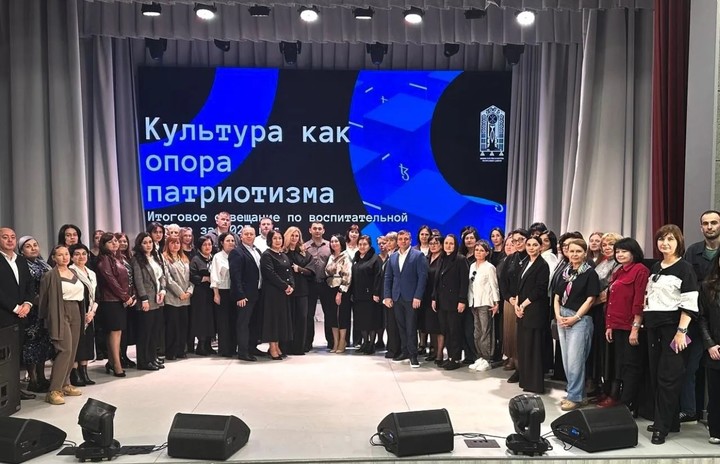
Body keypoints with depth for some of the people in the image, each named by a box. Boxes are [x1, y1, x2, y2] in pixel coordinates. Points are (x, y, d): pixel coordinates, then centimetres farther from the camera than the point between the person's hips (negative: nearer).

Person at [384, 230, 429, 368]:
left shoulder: (418, 256, -2)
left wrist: (417, 297, -14)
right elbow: (388, 277, 13)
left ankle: (413, 355, 3)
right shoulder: (393, 257, 13)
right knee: (401, 327, 9)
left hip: (411, 298, -5)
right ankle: (404, 351, 19)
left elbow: (422, 277, -8)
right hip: (396, 298, 5)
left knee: (411, 327, -3)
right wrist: (387, 296, 4)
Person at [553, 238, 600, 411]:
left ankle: (576, 397, 5)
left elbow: (590, 299, -10)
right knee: (566, 359, 10)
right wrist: (558, 315, -3)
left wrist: (575, 318, -14)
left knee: (575, 360, -6)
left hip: (580, 319, -7)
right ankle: (574, 393, 22)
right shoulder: (565, 272, 12)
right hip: (562, 318, 7)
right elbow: (557, 296, 12)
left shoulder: (590, 273, -5)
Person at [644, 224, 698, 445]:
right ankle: (670, 420, 22)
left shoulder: (684, 268, -7)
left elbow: (689, 303, -13)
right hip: (653, 327, 7)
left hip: (673, 327, -7)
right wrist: (642, 323, 13)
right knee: (656, 375, 10)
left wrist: (681, 331, -19)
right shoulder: (654, 268, 13)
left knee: (668, 377, -4)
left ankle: (662, 426, 3)